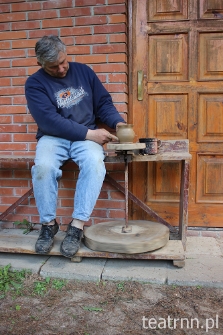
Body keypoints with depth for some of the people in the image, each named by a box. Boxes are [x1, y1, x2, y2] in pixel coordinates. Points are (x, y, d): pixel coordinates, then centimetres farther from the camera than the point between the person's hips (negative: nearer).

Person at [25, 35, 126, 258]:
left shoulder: (83, 71, 8)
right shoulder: (35, 84, -3)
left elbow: (103, 102, 10)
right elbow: (49, 121, -15)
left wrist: (118, 123, -11)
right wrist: (89, 133, -22)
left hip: (87, 136, 2)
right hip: (53, 137, -1)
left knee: (94, 162, -32)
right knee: (44, 166, -33)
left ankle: (77, 225, -25)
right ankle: (48, 224, -13)